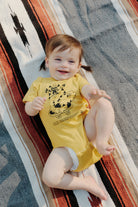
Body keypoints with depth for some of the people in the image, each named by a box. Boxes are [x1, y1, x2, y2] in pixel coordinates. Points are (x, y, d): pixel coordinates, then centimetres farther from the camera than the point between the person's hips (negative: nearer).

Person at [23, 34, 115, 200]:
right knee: (49, 178, -21)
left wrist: (94, 93, -30)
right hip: (67, 145, 0)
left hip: (87, 128, 1)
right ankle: (85, 183, -1)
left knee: (104, 103, -24)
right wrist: (34, 105, -13)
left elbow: (87, 89, -3)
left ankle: (101, 142, -18)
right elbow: (28, 110, 13)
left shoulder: (76, 79, 19)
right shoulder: (40, 84, 19)